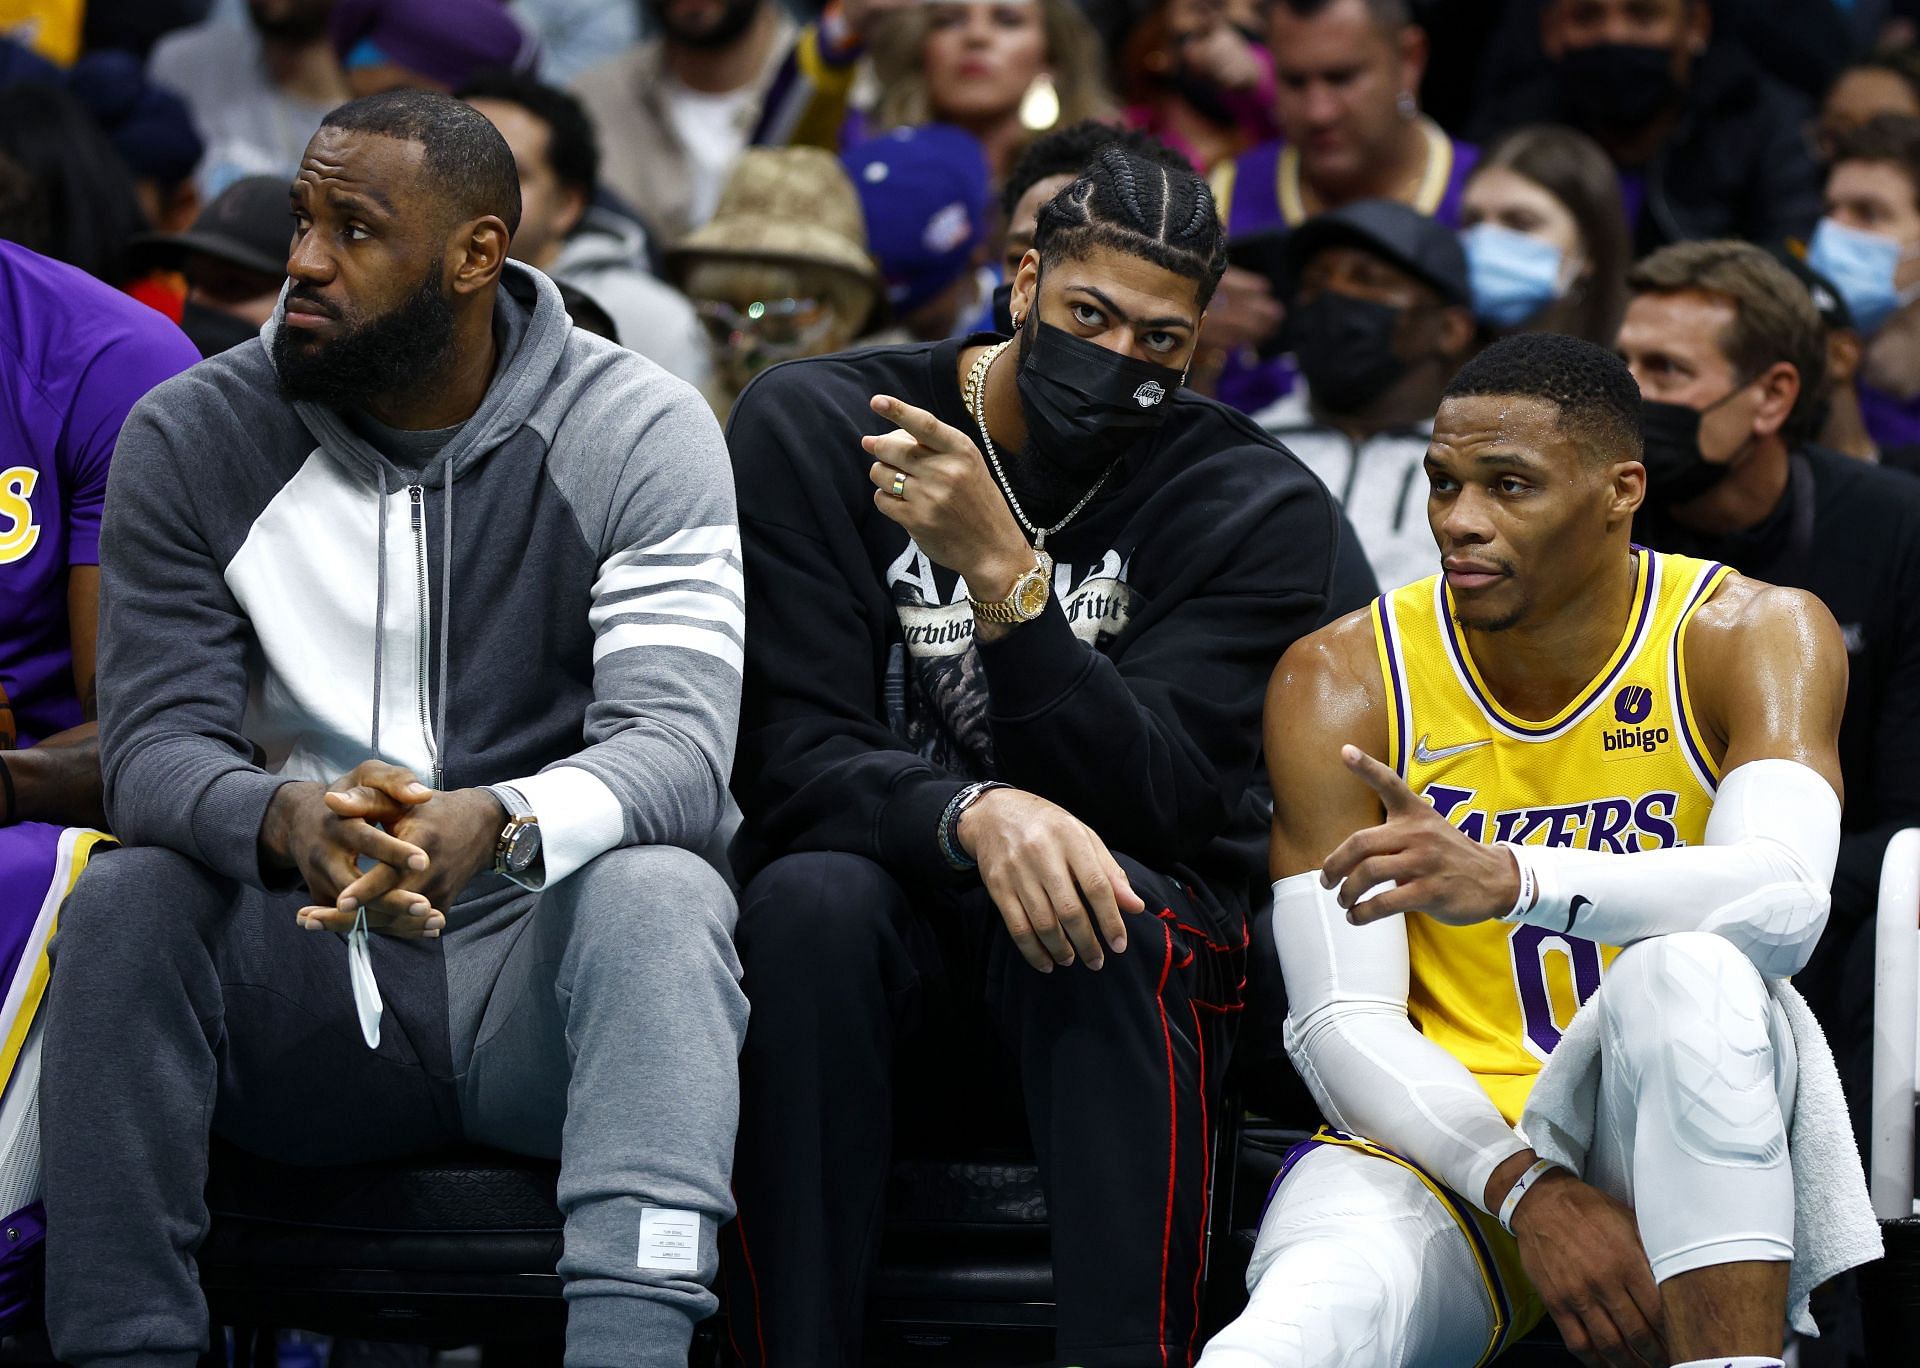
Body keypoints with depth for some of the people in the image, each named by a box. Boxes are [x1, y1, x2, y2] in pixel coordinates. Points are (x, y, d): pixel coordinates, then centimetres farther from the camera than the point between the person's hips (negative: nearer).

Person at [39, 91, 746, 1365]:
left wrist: (499, 823, -40)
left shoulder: (642, 435, -6)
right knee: (125, 903, -27)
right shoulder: (193, 437, 0)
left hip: (538, 958, -2)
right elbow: (156, 744, -9)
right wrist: (288, 821, -34)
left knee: (661, 894, -33)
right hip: (303, 975, 2)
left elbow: (678, 746, -17)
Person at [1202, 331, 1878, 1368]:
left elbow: (1787, 901, -24)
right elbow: (1338, 1022, -6)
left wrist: (1509, 880, -41)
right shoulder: (1341, 681, 0)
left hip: (1673, 1132, 2)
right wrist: (1527, 1192, -24)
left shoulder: (1748, 636, -4)